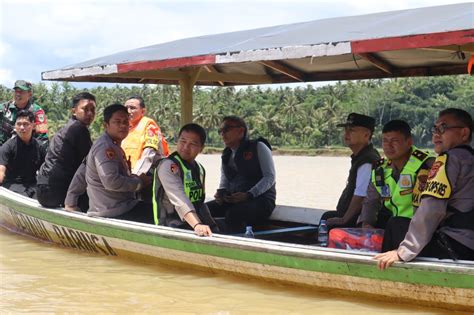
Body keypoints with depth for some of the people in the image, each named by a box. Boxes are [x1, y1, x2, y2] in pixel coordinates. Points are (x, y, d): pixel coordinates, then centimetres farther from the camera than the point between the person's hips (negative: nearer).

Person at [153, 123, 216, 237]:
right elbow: (180, 200, -25)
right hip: (174, 227, -7)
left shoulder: (200, 169, 14)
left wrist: (211, 224, 6)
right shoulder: (168, 166, -11)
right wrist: (197, 225, -38)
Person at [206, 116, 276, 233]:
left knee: (233, 214, -36)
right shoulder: (226, 155, 16)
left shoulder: (258, 147, -1)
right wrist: (220, 193, -3)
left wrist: (248, 195, -20)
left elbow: (270, 177, -8)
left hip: (261, 199, -6)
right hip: (234, 200, 6)